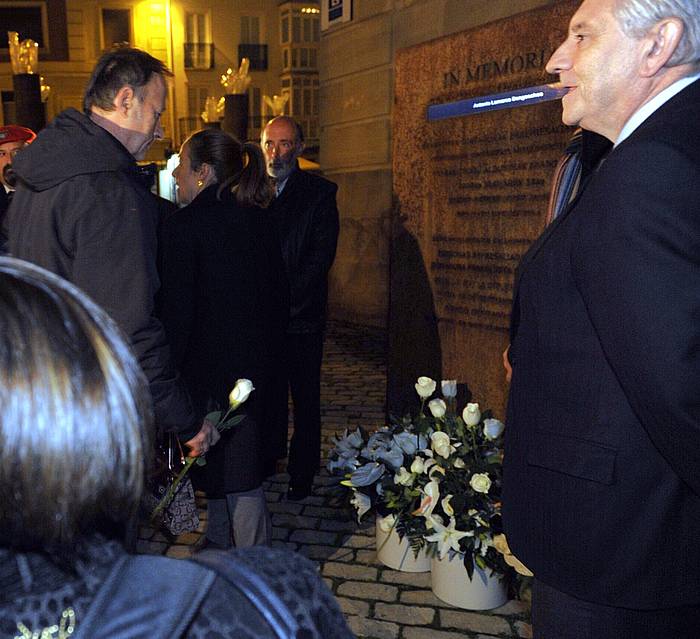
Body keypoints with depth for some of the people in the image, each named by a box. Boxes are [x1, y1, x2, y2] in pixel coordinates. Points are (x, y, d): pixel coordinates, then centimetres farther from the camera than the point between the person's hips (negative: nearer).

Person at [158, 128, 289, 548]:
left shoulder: (183, 225, -14)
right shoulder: (259, 219, 5)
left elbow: (177, 311, -16)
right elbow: (281, 291, 9)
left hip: (213, 363, -7)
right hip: (260, 358, 7)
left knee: (237, 471, 4)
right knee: (228, 458, 20)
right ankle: (219, 541, 36)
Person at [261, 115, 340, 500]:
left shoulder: (319, 193, -2)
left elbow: (321, 255, -9)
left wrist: (284, 298, -15)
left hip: (302, 316, -3)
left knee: (305, 399, 7)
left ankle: (302, 474, 19)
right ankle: (270, 457, 33)